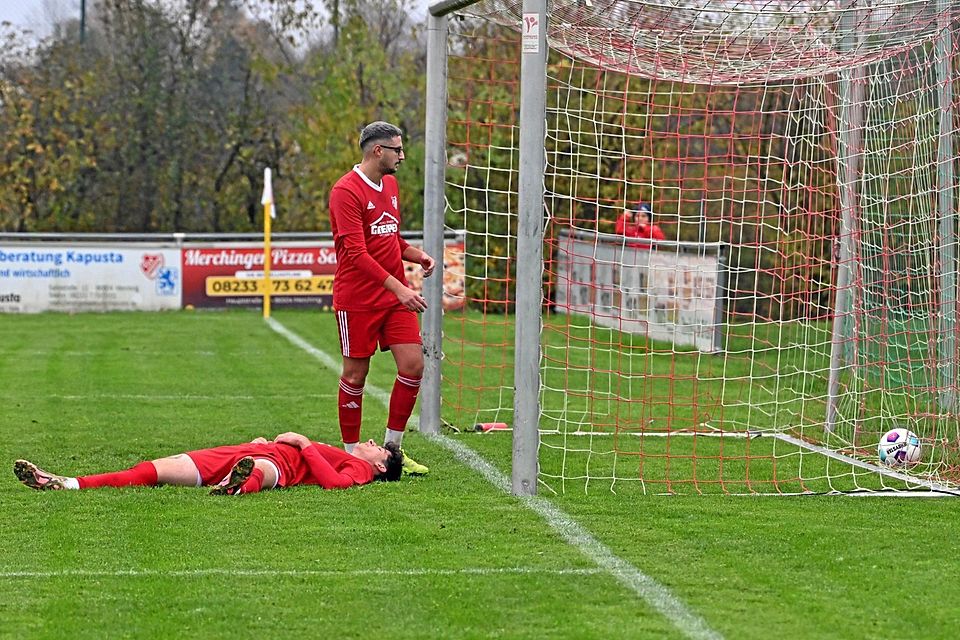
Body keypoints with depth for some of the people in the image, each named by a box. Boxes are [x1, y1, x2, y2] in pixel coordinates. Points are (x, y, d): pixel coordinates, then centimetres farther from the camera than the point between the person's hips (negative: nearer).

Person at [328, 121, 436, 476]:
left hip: (396, 296, 7)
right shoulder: (346, 191, -14)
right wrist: (398, 287, -27)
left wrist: (418, 256, 4)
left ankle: (392, 447, 10)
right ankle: (351, 452, 13)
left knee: (413, 366, -2)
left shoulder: (390, 184, 13)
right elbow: (357, 253, -21)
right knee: (355, 374, 1)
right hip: (357, 298, -7)